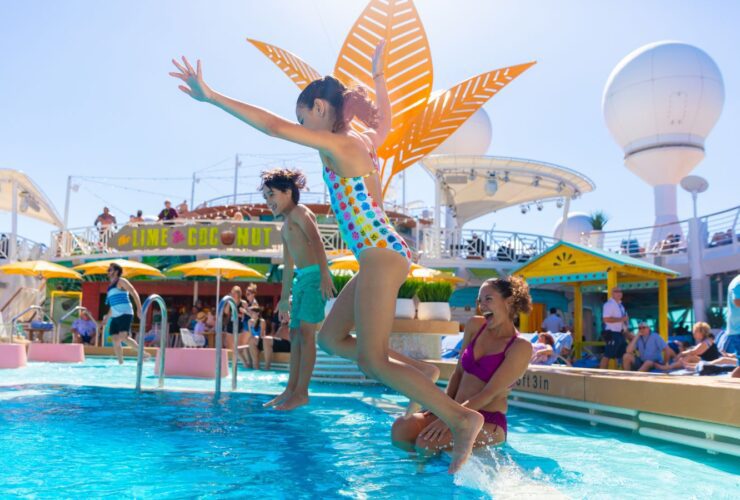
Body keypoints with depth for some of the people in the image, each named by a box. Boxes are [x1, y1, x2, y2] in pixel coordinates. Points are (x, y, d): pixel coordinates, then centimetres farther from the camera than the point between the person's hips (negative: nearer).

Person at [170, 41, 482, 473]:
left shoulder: (337, 144, -10)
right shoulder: (365, 140, 15)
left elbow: (273, 125, -19)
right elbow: (385, 117, 38)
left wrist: (212, 97, -17)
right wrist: (378, 75, 50)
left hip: (381, 256, -10)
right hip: (385, 255, 10)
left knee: (372, 359, -8)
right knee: (331, 337, 13)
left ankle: (460, 417, -6)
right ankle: (419, 371, 14)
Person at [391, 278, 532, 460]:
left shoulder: (521, 347, -10)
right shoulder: (475, 326, 8)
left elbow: (490, 393, -17)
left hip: (489, 423, -5)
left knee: (427, 442, -31)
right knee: (401, 428, -22)